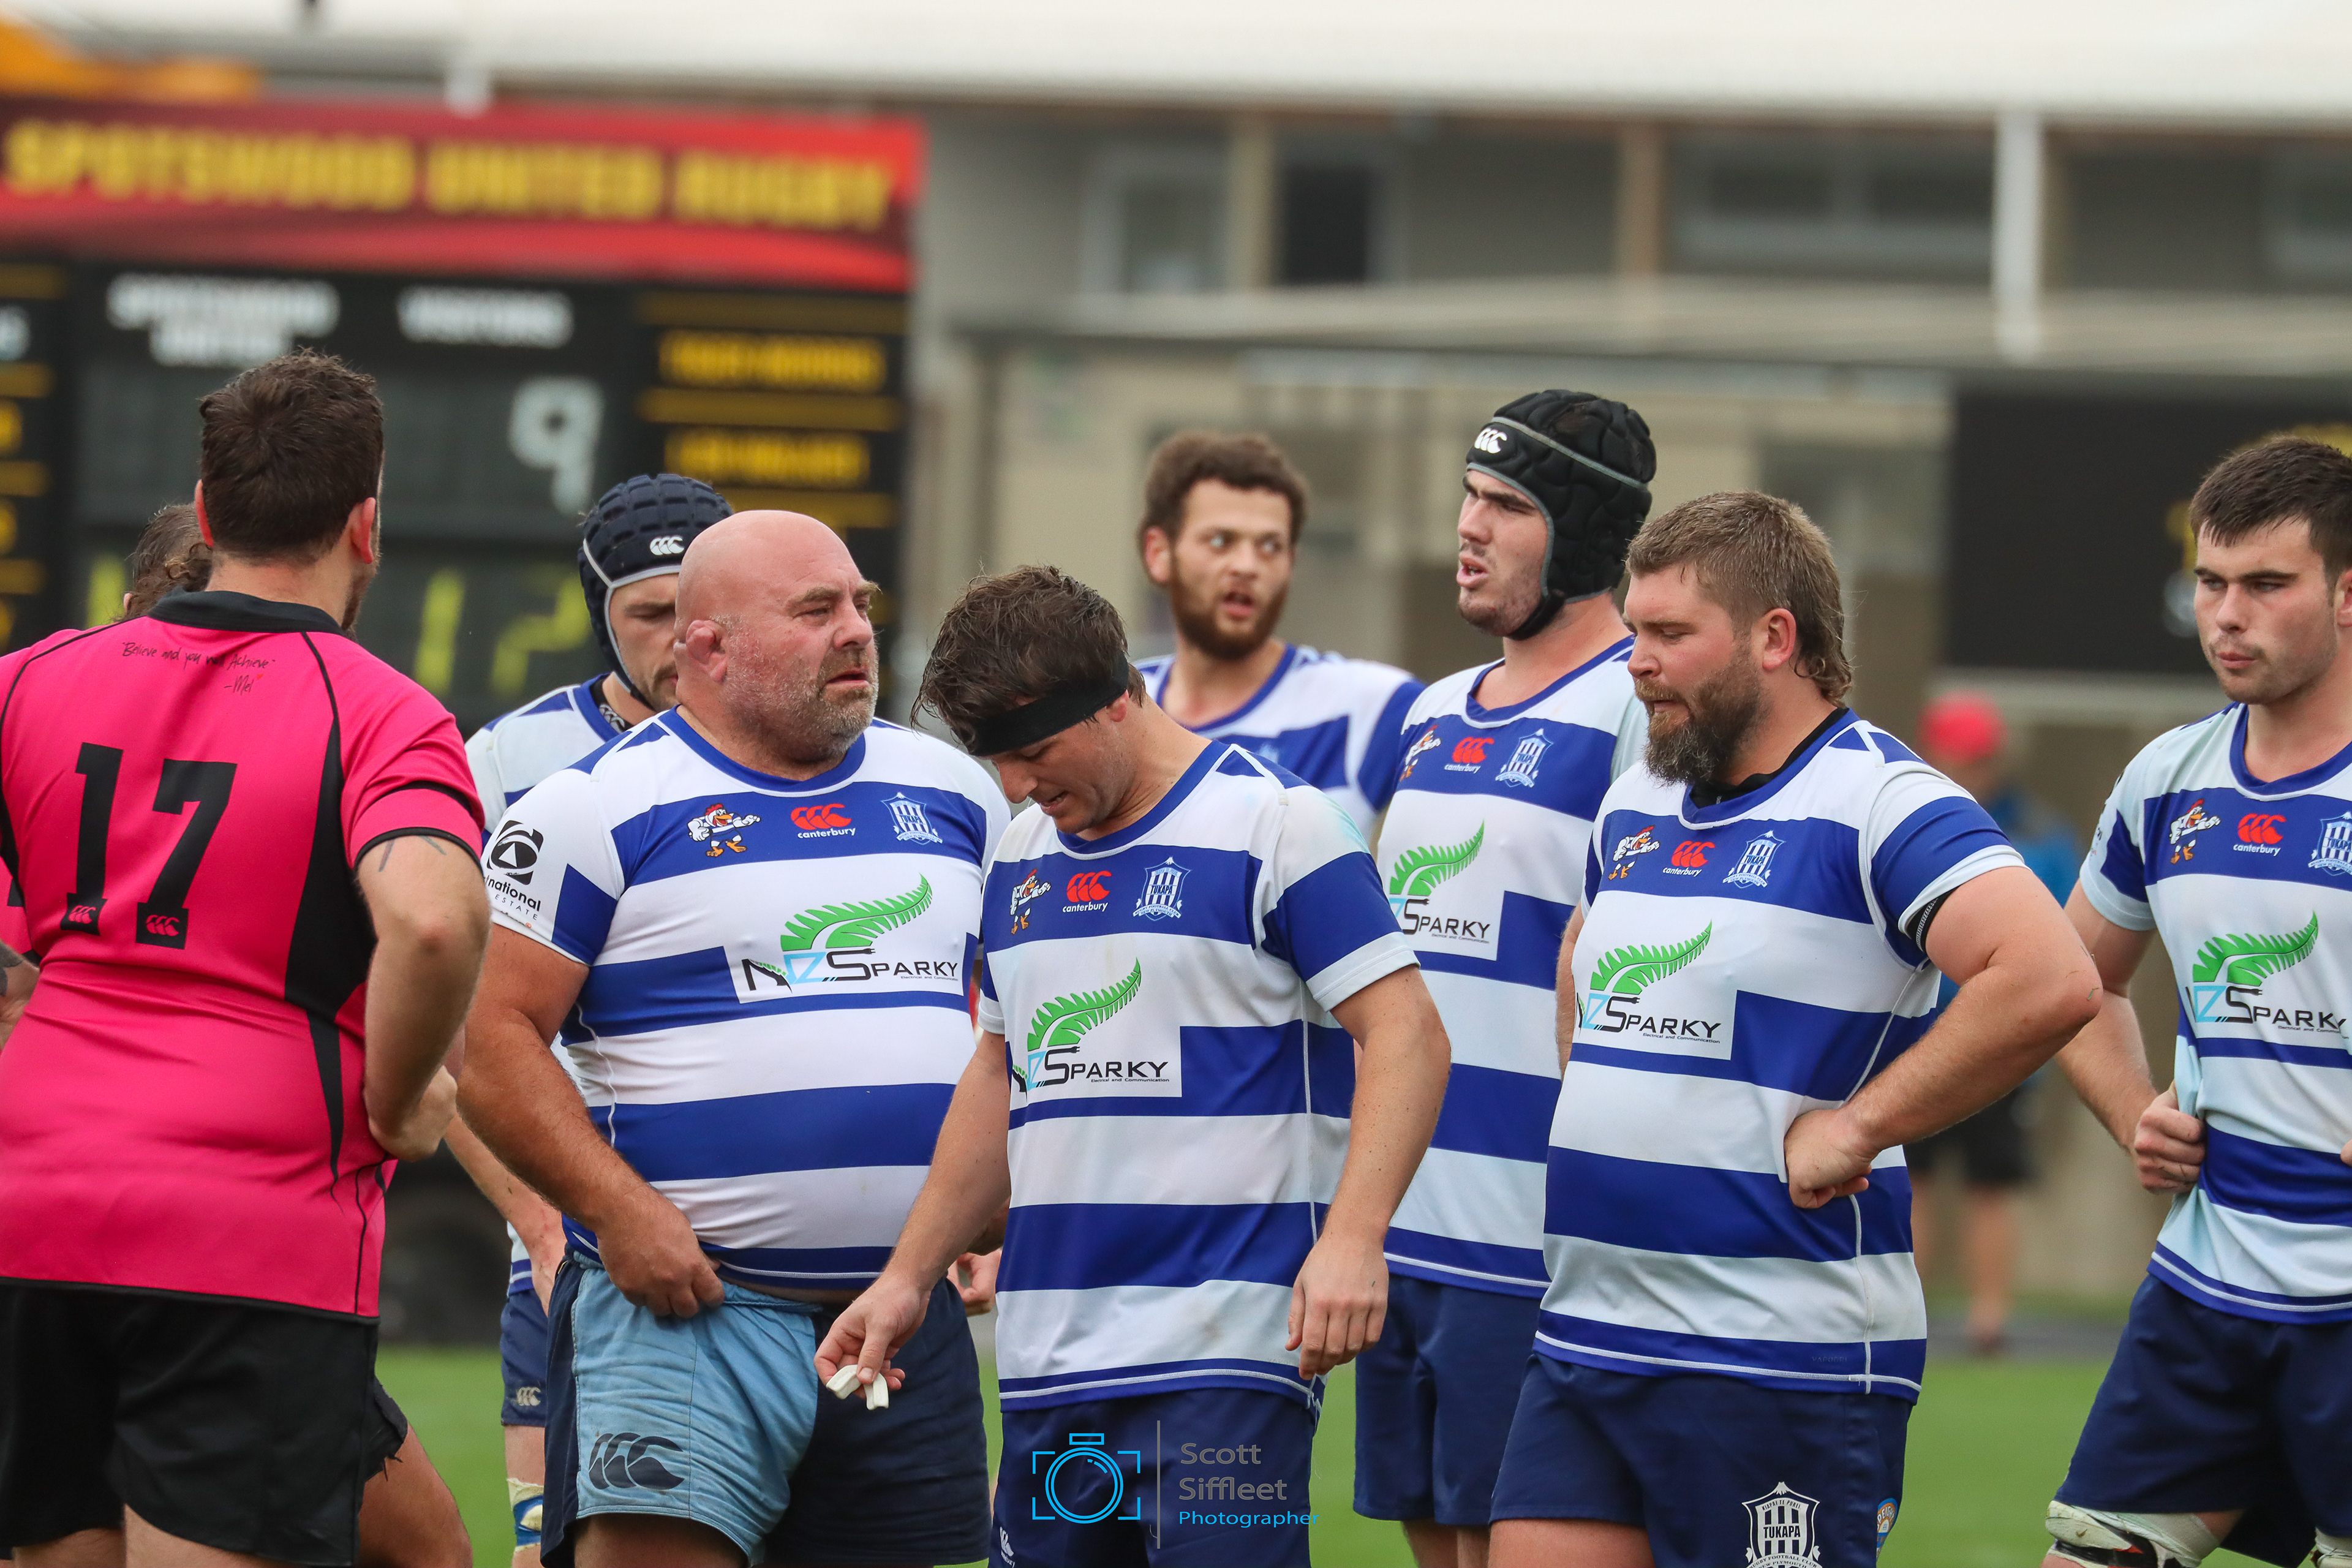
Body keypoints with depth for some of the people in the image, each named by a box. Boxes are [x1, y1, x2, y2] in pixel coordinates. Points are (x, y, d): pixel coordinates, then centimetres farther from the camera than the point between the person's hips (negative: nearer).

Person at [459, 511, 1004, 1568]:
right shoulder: (600, 809, -3)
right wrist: (618, 1212, -16)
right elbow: (492, 1039, -7)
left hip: (914, 1321, 5)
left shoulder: (952, 792, 15)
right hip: (688, 1299, -5)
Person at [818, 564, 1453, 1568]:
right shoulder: (1021, 858, 16)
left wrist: (1351, 1238, -23)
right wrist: (910, 1277, 22)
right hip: (1047, 1355, 7)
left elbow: (1405, 1033, -10)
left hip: (1227, 1340, -7)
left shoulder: (1273, 824, -6)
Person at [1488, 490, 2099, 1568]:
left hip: (1782, 1362, -8)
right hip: (1581, 1343, 8)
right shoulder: (1635, 808, 15)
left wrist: (1853, 1128, -20)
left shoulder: (1880, 805, -11)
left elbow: (2049, 981, -25)